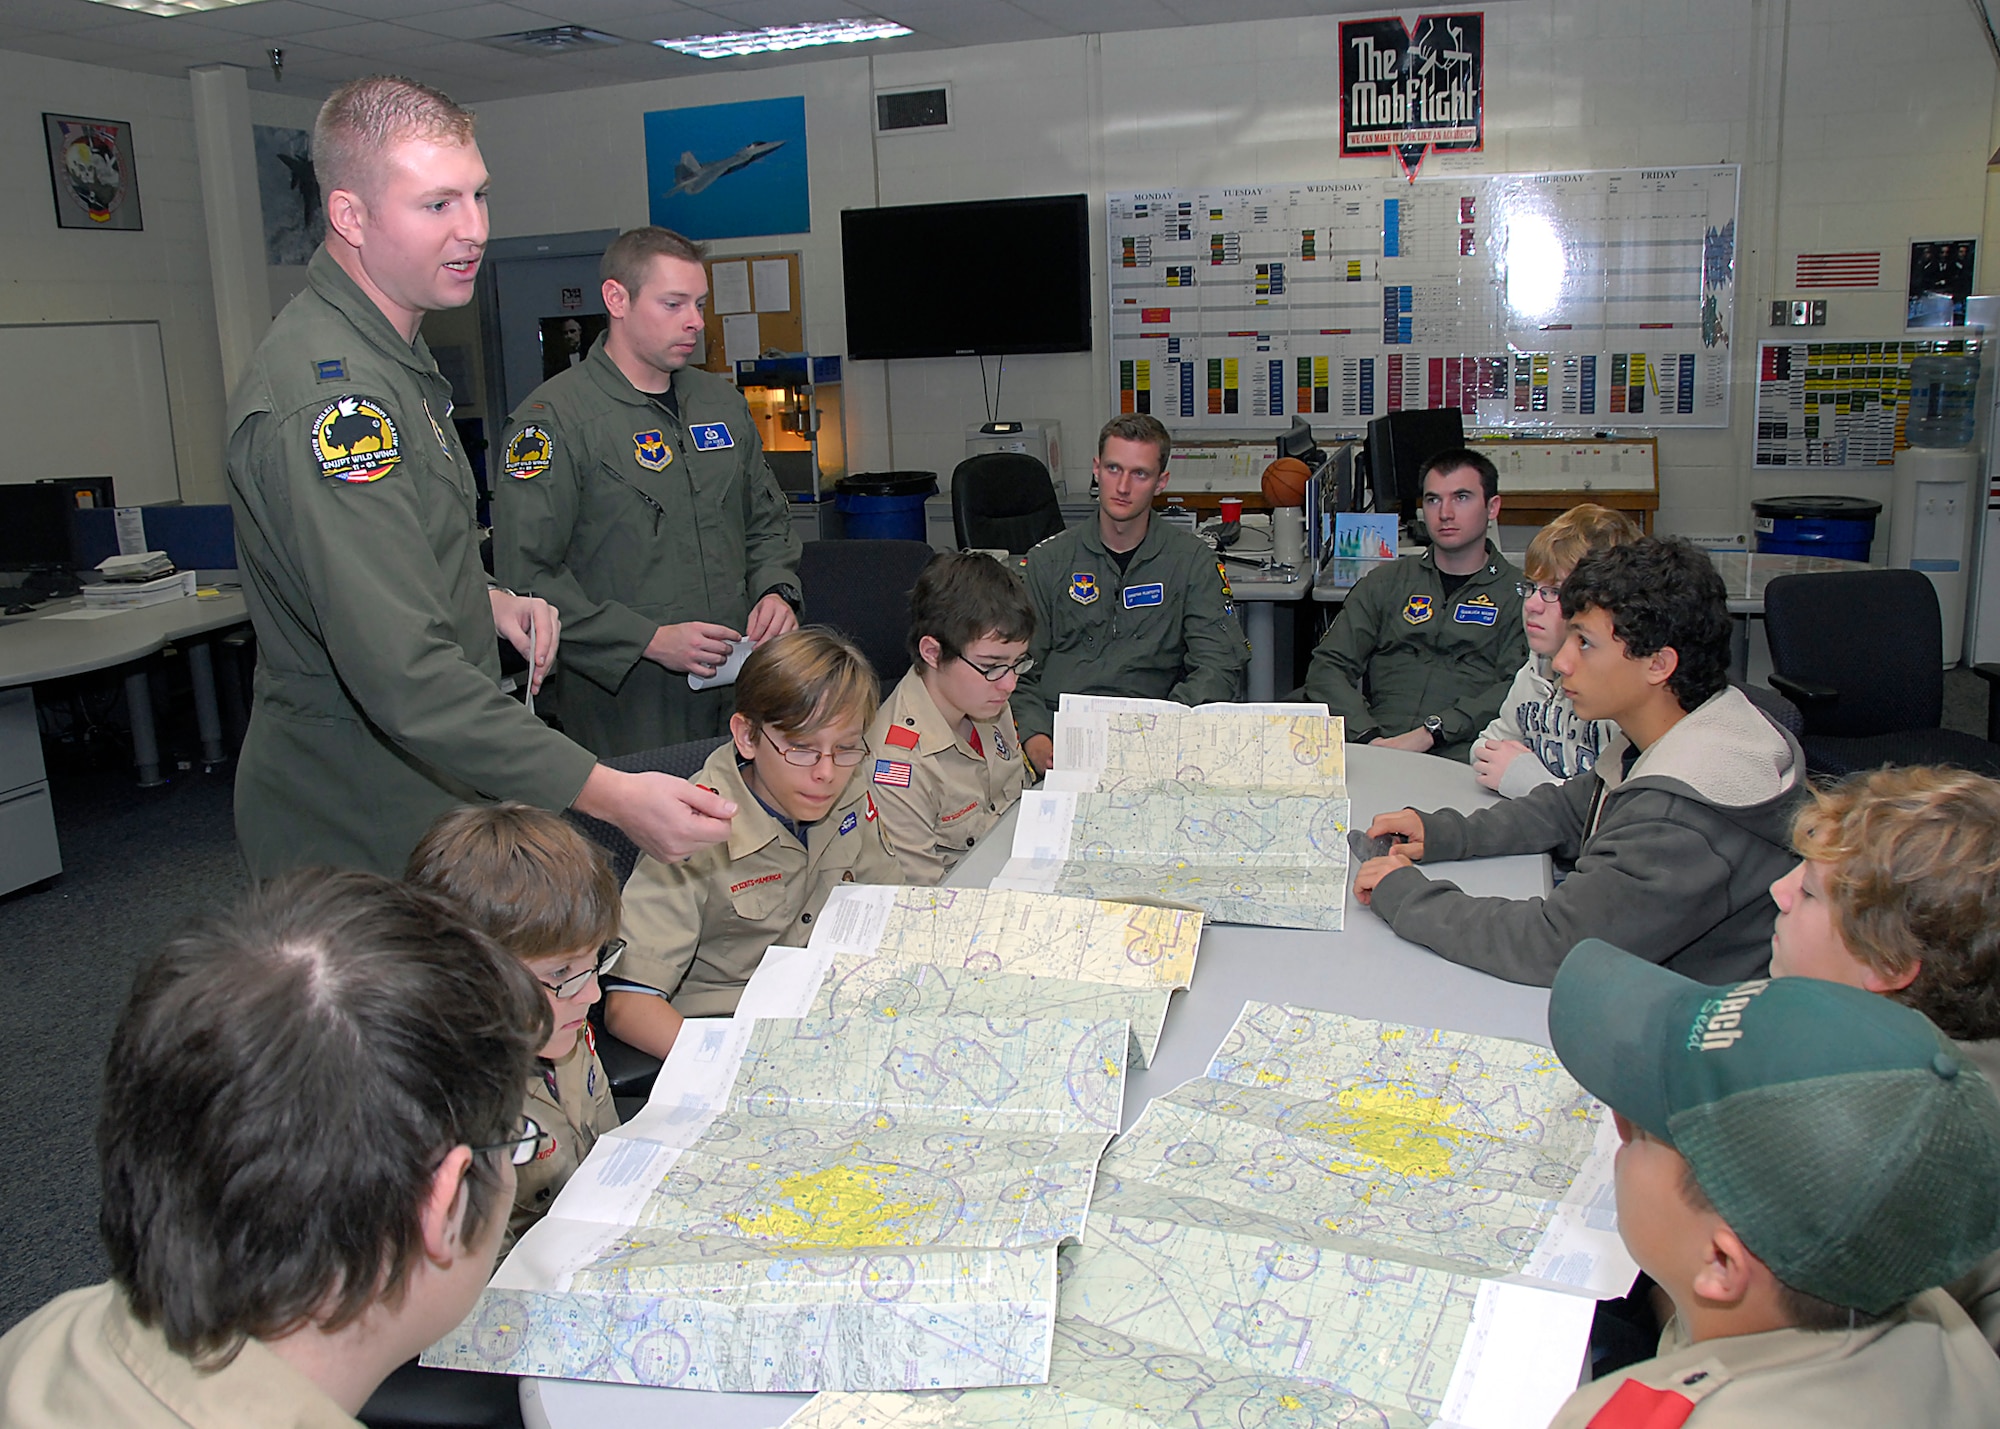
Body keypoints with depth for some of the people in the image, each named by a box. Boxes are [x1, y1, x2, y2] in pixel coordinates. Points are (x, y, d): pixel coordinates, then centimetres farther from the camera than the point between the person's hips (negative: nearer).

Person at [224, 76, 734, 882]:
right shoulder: (323, 397, -26)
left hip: (429, 799, 10)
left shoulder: (389, 350, 9)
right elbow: (405, 676, -34)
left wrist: (485, 601, 4)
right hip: (356, 837, -10)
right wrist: (609, 794, -38)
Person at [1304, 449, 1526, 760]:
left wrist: (1429, 733, -14)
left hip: (1460, 760, -1)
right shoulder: (1385, 582, 21)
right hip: (1375, 756, 2)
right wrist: (1370, 737, -8)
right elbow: (1328, 667, 11)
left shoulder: (1521, 594, 14)